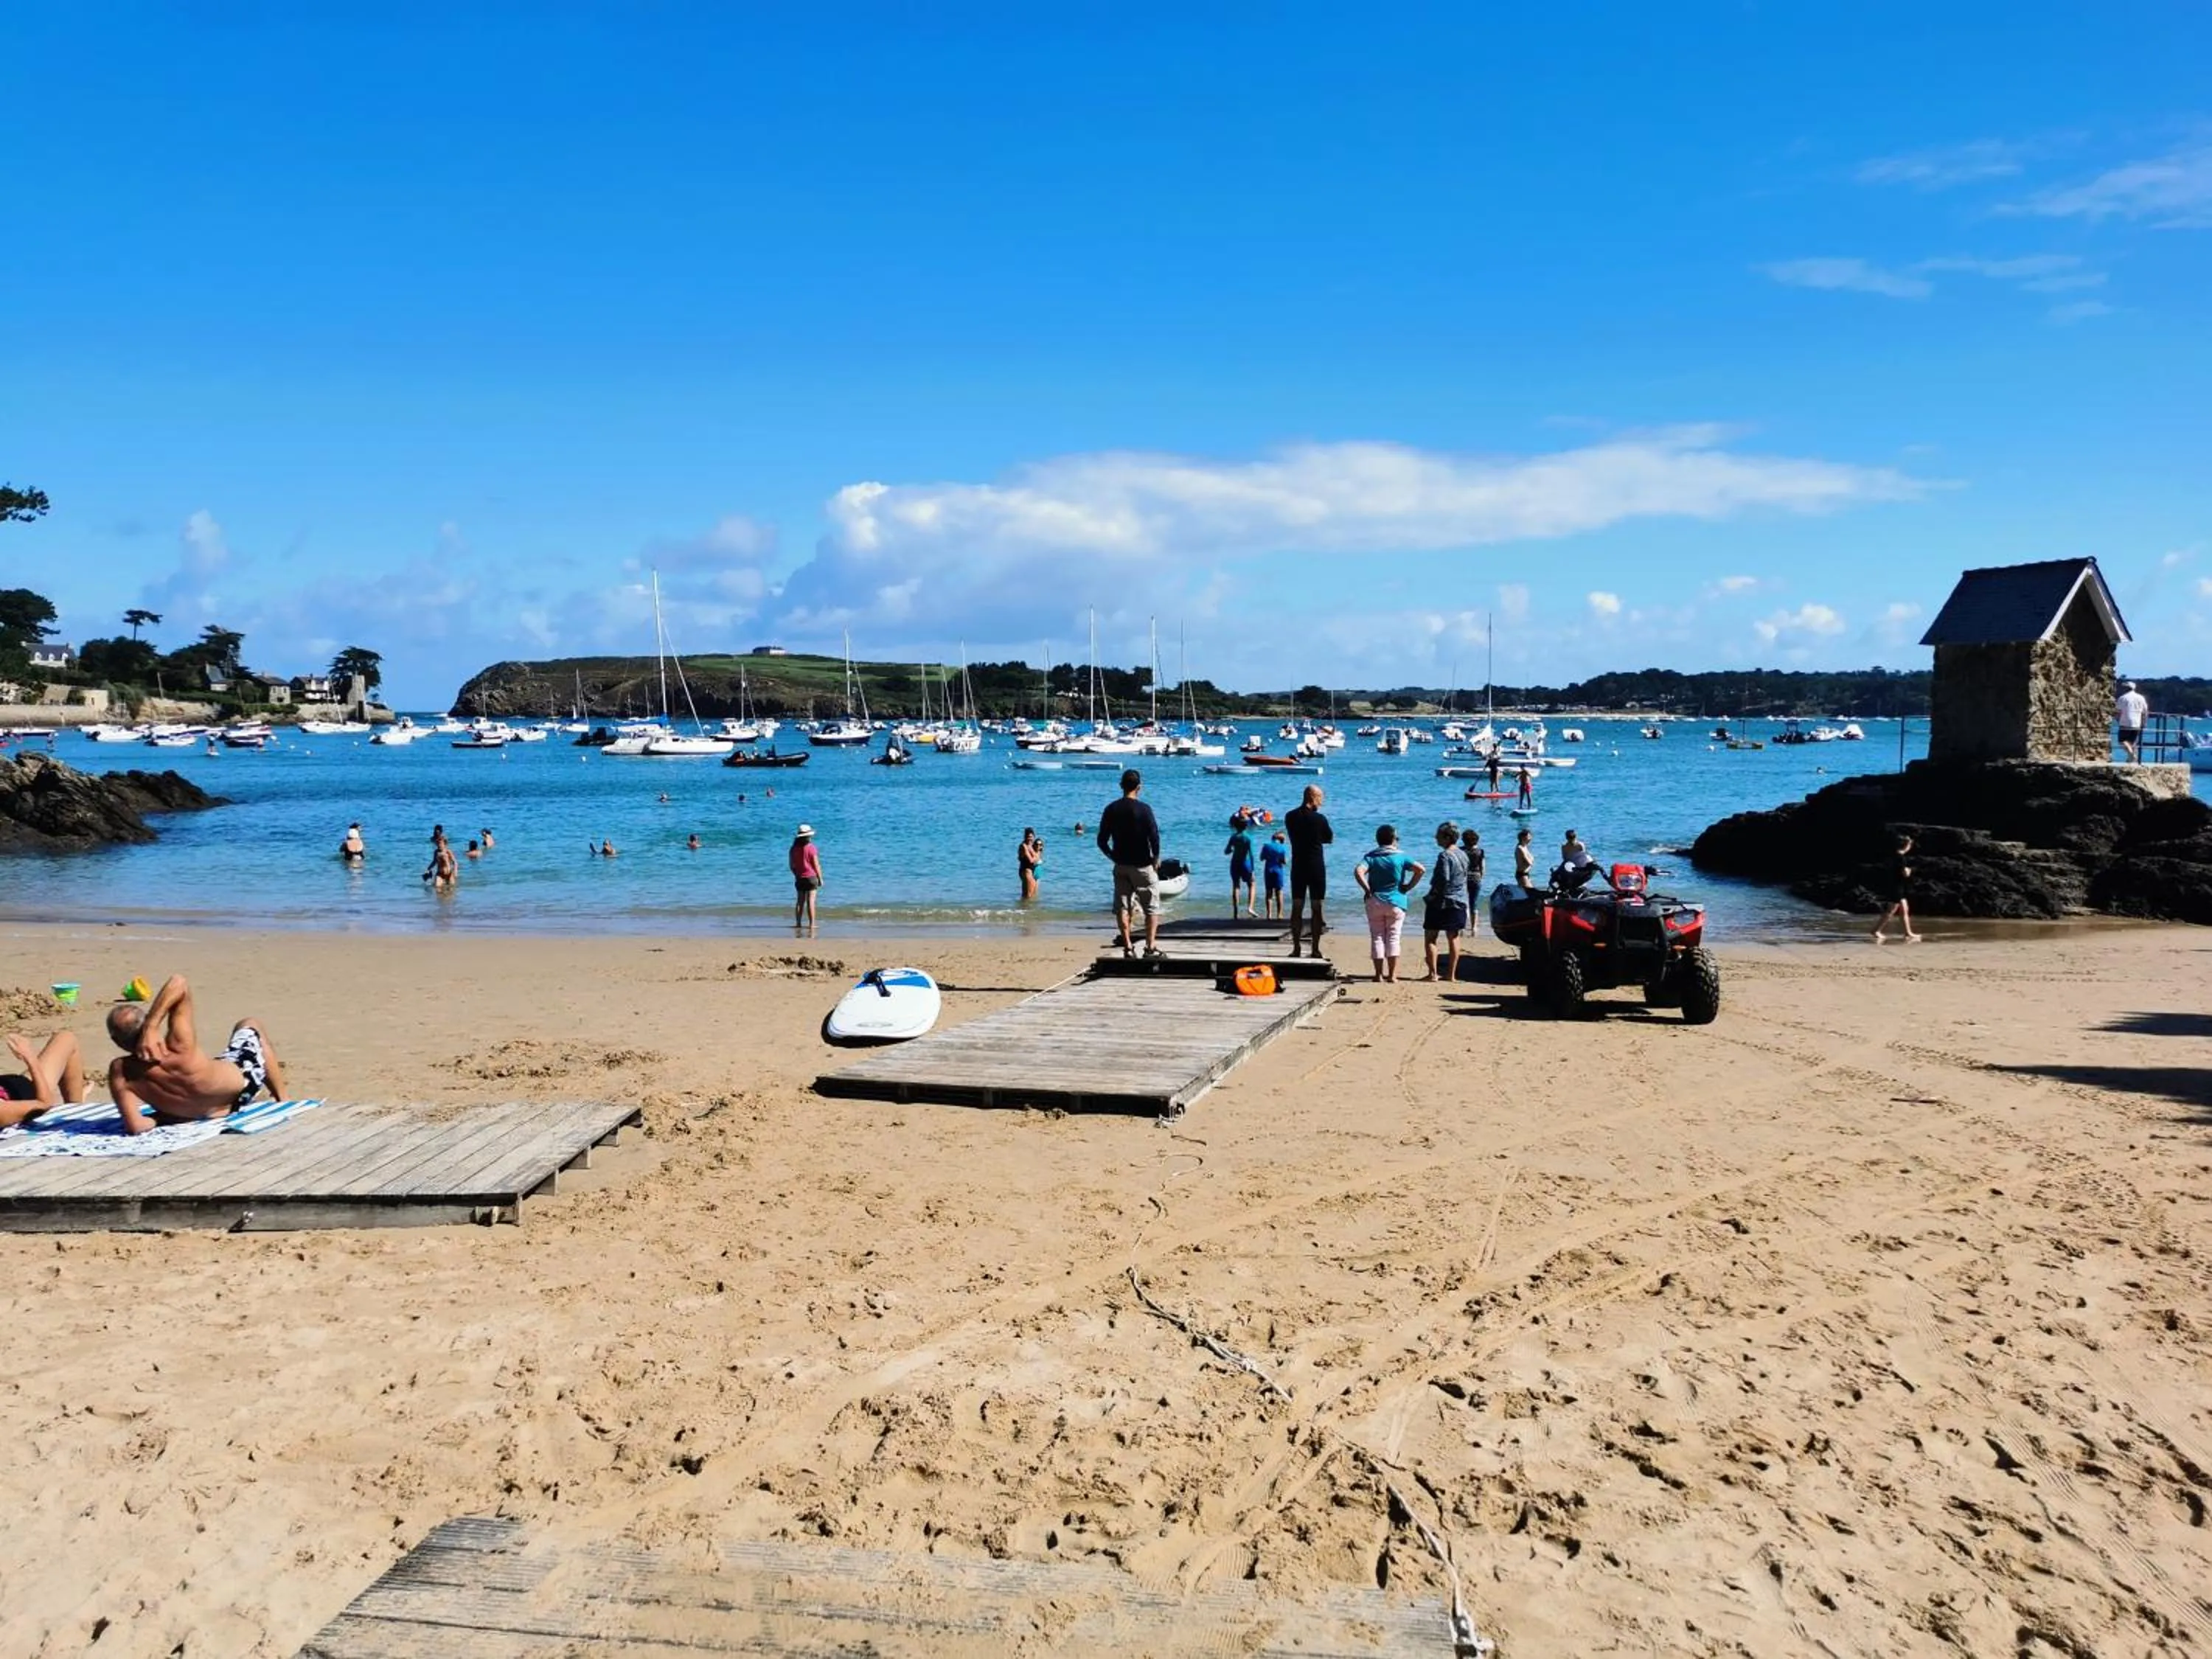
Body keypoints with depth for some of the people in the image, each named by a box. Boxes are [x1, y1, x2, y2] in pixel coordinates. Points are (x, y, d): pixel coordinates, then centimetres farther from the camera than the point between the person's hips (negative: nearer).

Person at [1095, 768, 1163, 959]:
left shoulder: (1111, 810, 0)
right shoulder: (1143, 809, -13)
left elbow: (1102, 841, 3)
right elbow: (1154, 836, -17)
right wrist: (1156, 858, -3)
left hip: (1121, 866, 4)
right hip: (1143, 865, -4)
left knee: (1122, 907, 8)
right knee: (1152, 907, 4)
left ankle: (1128, 947, 5)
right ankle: (1151, 947, -1)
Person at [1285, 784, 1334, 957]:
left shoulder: (1290, 817, 0)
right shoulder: (1319, 819, -13)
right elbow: (1330, 839, 0)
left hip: (1297, 867, 4)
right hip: (1316, 867, -4)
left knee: (1297, 907, 7)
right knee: (1317, 908, 3)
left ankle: (1296, 948, 6)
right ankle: (1315, 949, 2)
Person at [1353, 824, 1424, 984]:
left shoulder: (1371, 857, 0)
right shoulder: (1400, 857, 0)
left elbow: (1358, 871, -17)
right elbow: (1419, 869, -11)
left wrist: (1367, 889, -8)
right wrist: (1409, 887, -2)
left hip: (1375, 902, 1)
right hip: (1396, 902, -1)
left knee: (1377, 938, 6)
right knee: (1393, 938, 3)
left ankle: (1379, 975, 5)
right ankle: (1392, 975, 0)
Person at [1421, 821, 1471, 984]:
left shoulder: (1445, 856, -16)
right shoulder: (1463, 855, 9)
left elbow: (1443, 879, -24)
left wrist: (1433, 894, -10)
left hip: (1441, 903, -7)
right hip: (1460, 902, 7)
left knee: (1430, 937, 0)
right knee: (1453, 938, 10)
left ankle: (1432, 974, -5)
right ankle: (1451, 975, 11)